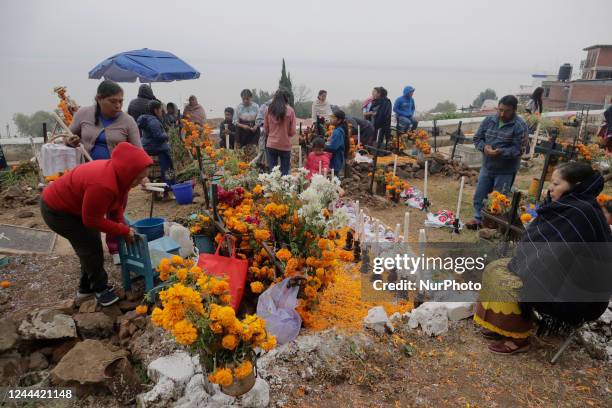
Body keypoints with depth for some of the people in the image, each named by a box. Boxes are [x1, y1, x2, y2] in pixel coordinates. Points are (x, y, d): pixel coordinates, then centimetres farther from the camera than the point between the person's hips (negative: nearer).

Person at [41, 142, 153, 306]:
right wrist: (124, 231, -23)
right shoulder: (102, 184, -41)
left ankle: (86, 287, 30)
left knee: (90, 243, 14)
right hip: (56, 210, -9)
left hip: (72, 204, 9)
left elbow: (116, 205, 1)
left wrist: (120, 225, -11)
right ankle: (100, 288, 11)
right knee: (91, 245, -7)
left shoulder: (117, 173, -12)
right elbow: (92, 220, -29)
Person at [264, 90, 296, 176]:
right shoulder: (290, 111, -7)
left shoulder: (269, 109, -1)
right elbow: (292, 131, -4)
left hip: (271, 145, 2)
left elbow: (265, 129, 6)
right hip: (285, 145, -2)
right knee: (284, 172, 6)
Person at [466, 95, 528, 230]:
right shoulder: (488, 120, -1)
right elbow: (477, 138, 4)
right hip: (487, 166, 5)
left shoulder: (520, 126, -15)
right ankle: (479, 219, 32)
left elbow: (519, 149, -18)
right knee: (479, 195, 14)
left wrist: (501, 152, -32)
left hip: (506, 170, -5)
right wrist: (484, 147, -17)